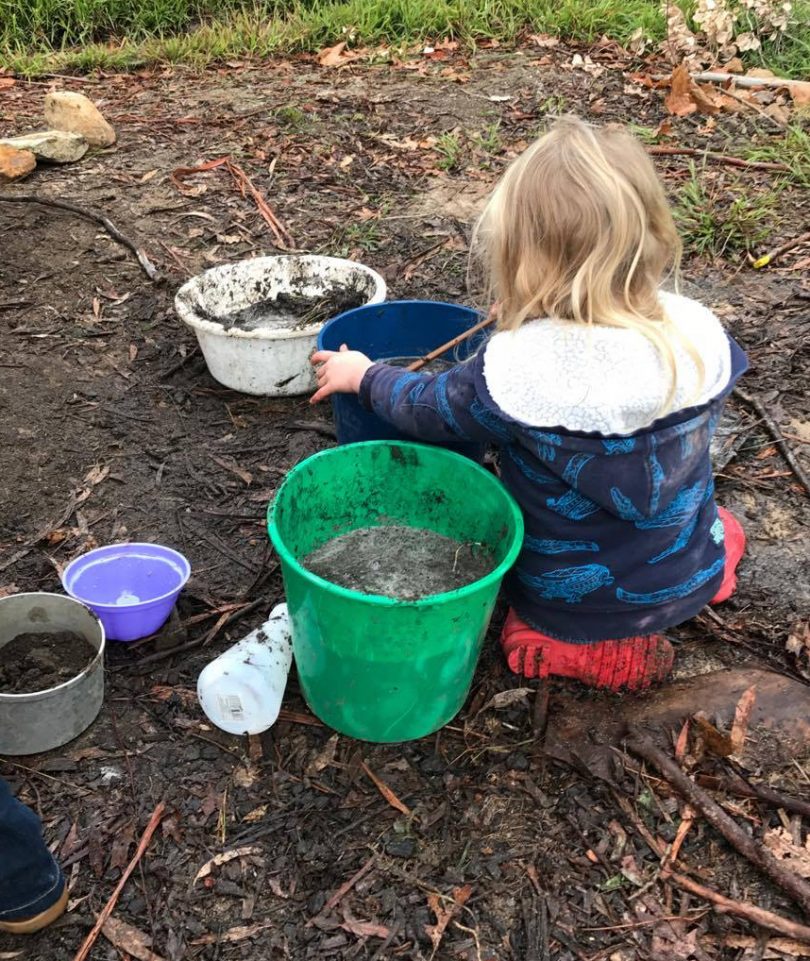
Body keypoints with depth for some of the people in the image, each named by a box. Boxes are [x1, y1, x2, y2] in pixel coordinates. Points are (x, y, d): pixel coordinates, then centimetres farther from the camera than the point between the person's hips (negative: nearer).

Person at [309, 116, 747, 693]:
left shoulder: (516, 369, -29)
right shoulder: (699, 332, -18)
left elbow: (427, 407, -9)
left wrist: (363, 376, 12)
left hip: (567, 600, -5)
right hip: (688, 578, 6)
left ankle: (582, 645, 6)